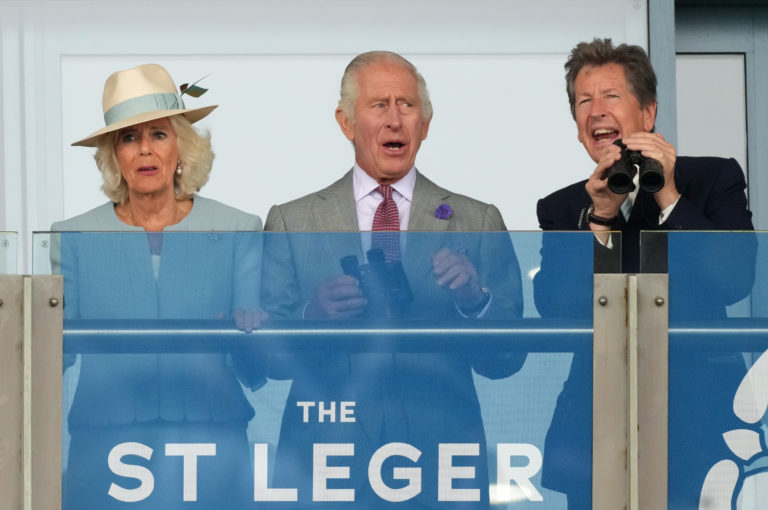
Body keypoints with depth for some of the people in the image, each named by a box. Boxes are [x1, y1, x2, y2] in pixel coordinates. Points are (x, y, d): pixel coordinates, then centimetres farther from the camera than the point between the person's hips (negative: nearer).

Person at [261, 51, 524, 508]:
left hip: (440, 471, 0)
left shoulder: (478, 223, 6)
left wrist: (475, 300, -18)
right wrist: (310, 317, -20)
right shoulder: (291, 223, 5)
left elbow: (507, 361, 0)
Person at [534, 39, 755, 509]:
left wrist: (668, 197, -15)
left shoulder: (713, 179, 4)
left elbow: (735, 282, -10)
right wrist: (600, 217, -14)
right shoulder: (562, 209, 10)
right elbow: (553, 308, -5)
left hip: (698, 421, -2)